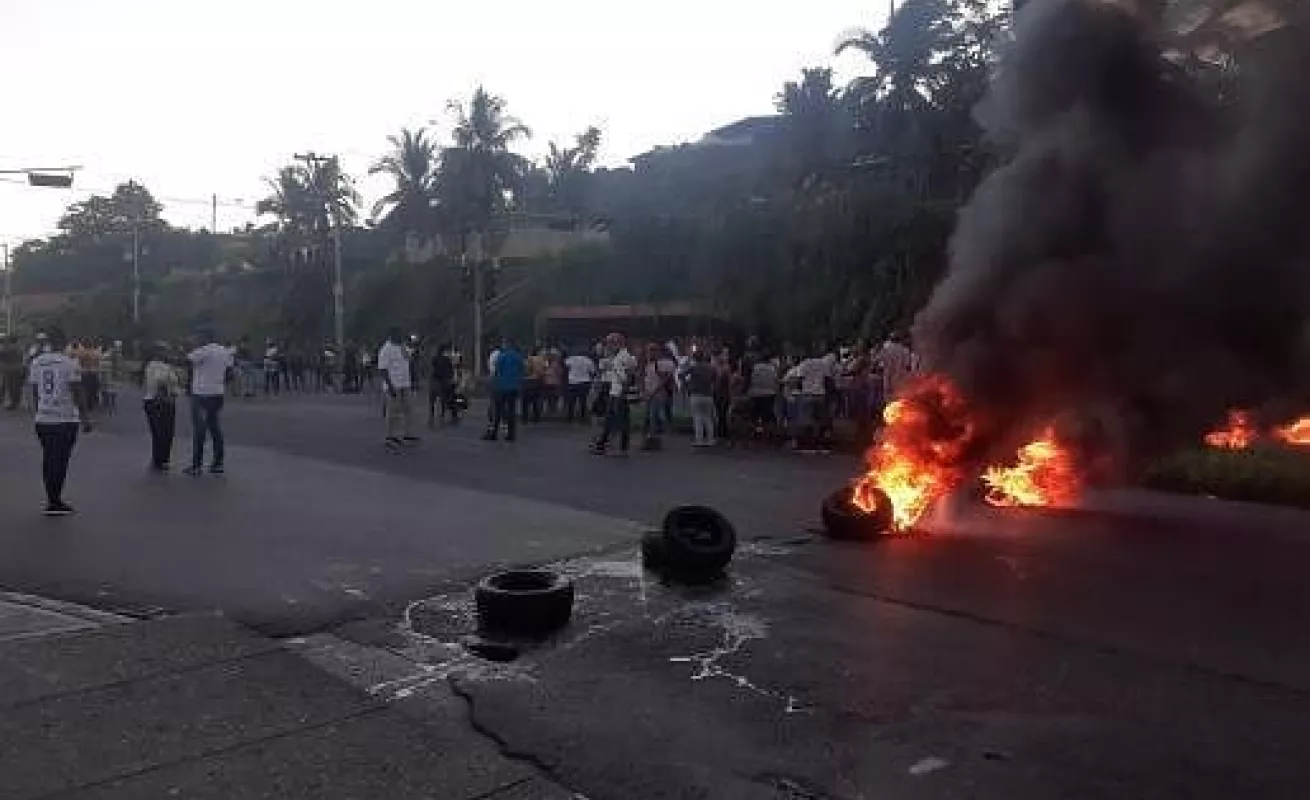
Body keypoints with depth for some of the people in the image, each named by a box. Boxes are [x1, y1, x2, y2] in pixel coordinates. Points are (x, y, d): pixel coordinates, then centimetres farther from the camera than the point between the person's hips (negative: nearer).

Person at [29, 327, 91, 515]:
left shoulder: (36, 362, 6)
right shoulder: (70, 363, -10)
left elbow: (34, 390, 13)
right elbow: (78, 393, -11)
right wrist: (85, 418, -4)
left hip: (43, 419, 5)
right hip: (66, 419, -5)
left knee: (48, 459, 12)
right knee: (60, 460, 0)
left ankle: (52, 500, 18)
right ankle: (54, 503, 2)